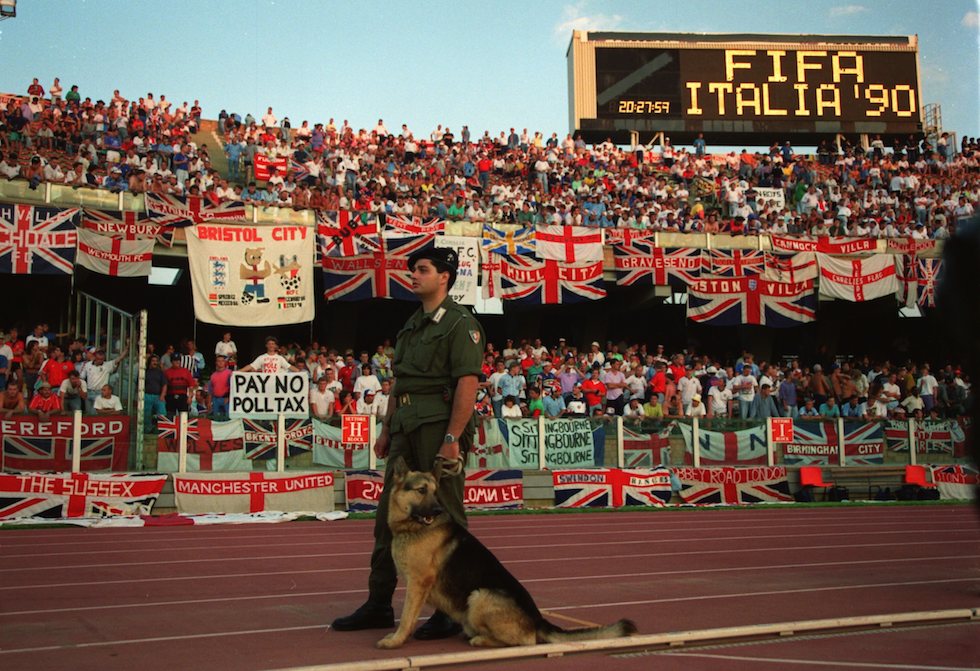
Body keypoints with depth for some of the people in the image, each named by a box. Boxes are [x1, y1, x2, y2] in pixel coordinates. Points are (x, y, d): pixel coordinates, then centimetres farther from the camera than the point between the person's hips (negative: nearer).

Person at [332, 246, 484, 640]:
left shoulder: (460, 323, -8)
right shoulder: (412, 325, 19)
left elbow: (468, 383, -16)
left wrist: (452, 439, -22)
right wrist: (386, 429, 19)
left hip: (441, 430, -9)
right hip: (406, 430, 9)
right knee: (389, 516, 10)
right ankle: (379, 606, 19)